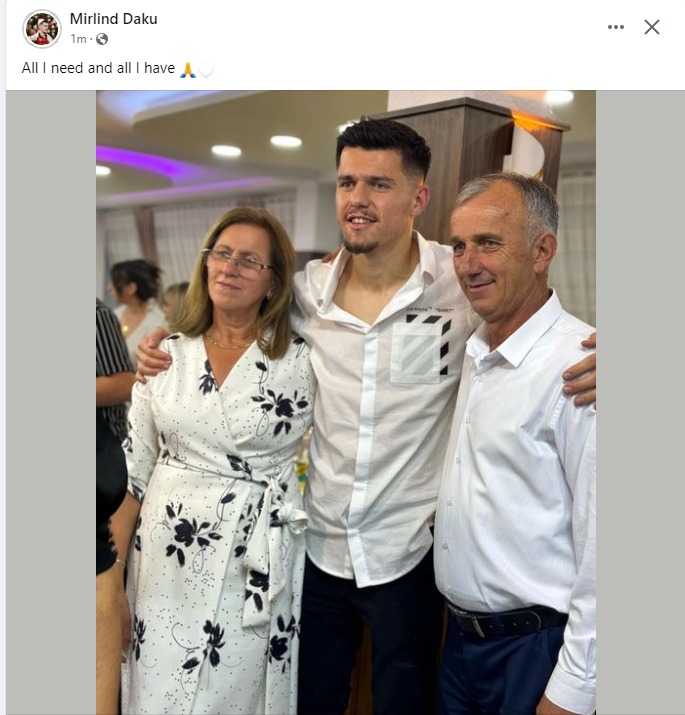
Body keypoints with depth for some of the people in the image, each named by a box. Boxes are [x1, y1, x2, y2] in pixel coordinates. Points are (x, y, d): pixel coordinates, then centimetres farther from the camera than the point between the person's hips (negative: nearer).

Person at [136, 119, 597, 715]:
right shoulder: (308, 288, -3)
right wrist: (165, 346, -1)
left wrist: (594, 362, -25)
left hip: (408, 552, -3)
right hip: (319, 543, 3)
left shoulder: (465, 282, -14)